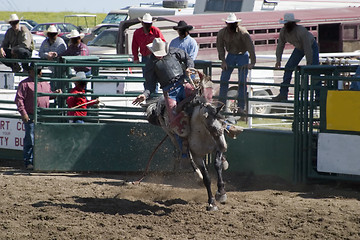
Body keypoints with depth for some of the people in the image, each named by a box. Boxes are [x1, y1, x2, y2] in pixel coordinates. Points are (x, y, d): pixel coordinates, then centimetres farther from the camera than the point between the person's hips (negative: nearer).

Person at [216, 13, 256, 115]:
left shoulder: (243, 33, -24)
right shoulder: (222, 33, -12)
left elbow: (251, 47, -23)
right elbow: (220, 47, 2)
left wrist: (252, 63, -26)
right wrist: (223, 61, -4)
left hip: (242, 56, -3)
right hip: (230, 55, 3)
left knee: (242, 82, -10)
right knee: (223, 80, -2)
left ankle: (241, 107, -7)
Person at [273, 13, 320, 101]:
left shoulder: (301, 31, -38)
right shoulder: (283, 31, -19)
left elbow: (308, 48, -35)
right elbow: (280, 46, -4)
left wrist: (309, 63, -34)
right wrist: (278, 60, -8)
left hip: (312, 46, -6)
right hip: (299, 48, 6)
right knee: (288, 67, -6)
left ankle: (318, 95, -11)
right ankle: (283, 94, -4)